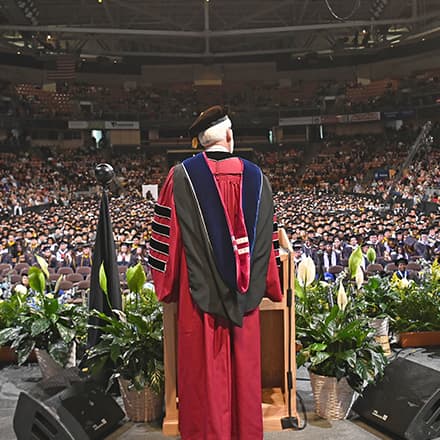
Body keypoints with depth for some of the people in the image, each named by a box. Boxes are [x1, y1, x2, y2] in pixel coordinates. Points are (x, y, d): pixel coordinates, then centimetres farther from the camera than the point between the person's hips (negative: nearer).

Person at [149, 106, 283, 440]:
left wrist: (165, 283, 5)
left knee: (204, 368, 8)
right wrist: (267, 284, 15)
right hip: (243, 294, 3)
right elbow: (267, 237, 5)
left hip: (200, 291, -2)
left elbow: (168, 235, -6)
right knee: (244, 365, 15)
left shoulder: (182, 176, -8)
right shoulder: (255, 176, 1)